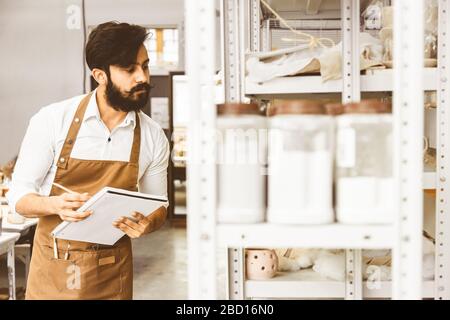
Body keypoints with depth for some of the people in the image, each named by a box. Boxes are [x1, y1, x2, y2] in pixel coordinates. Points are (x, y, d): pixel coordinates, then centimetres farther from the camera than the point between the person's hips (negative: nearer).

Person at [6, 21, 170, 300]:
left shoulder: (153, 137, -5)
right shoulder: (53, 120, -12)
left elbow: (158, 206, 6)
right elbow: (19, 196, -6)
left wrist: (147, 223, -18)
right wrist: (56, 205, -27)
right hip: (53, 270, -1)